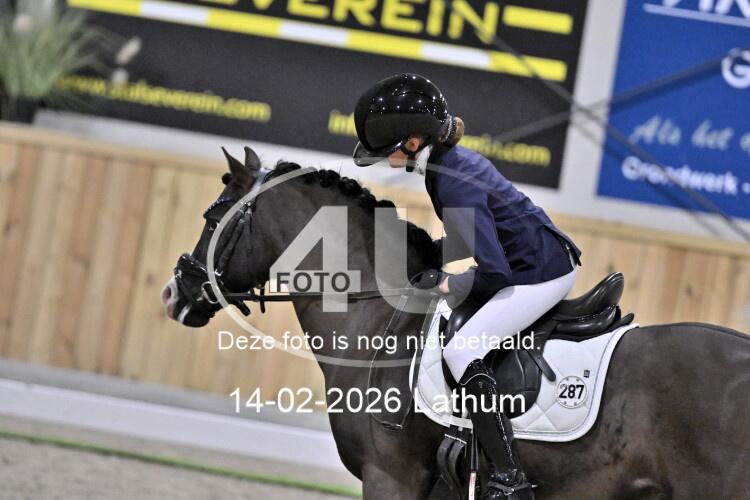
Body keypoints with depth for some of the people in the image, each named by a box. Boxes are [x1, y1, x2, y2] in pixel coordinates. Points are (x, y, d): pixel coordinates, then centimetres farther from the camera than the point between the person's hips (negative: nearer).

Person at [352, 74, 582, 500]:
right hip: (541, 261, 11)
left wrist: (446, 284, -11)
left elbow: (495, 272, -26)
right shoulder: (454, 159, 5)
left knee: (461, 351, -17)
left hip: (542, 274, -11)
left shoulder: (454, 184, -25)